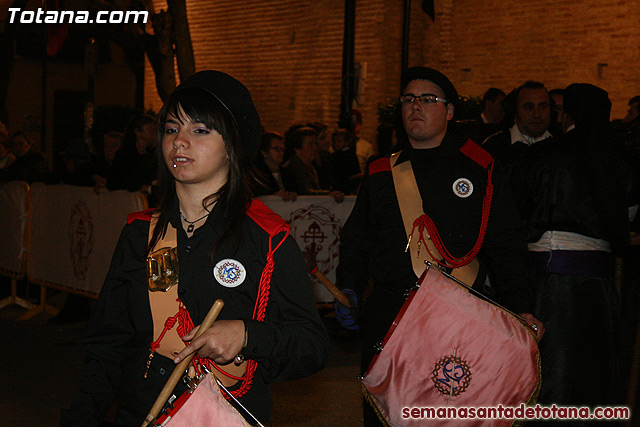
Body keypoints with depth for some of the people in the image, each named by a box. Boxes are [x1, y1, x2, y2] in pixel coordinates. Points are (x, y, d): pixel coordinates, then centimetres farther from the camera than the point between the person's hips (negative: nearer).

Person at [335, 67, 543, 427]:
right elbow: (357, 241, 15)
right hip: (387, 315, 2)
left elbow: (507, 247, 1)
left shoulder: (478, 169, 4)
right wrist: (348, 291, -1)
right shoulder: (381, 174, 12)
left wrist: (522, 309, -9)